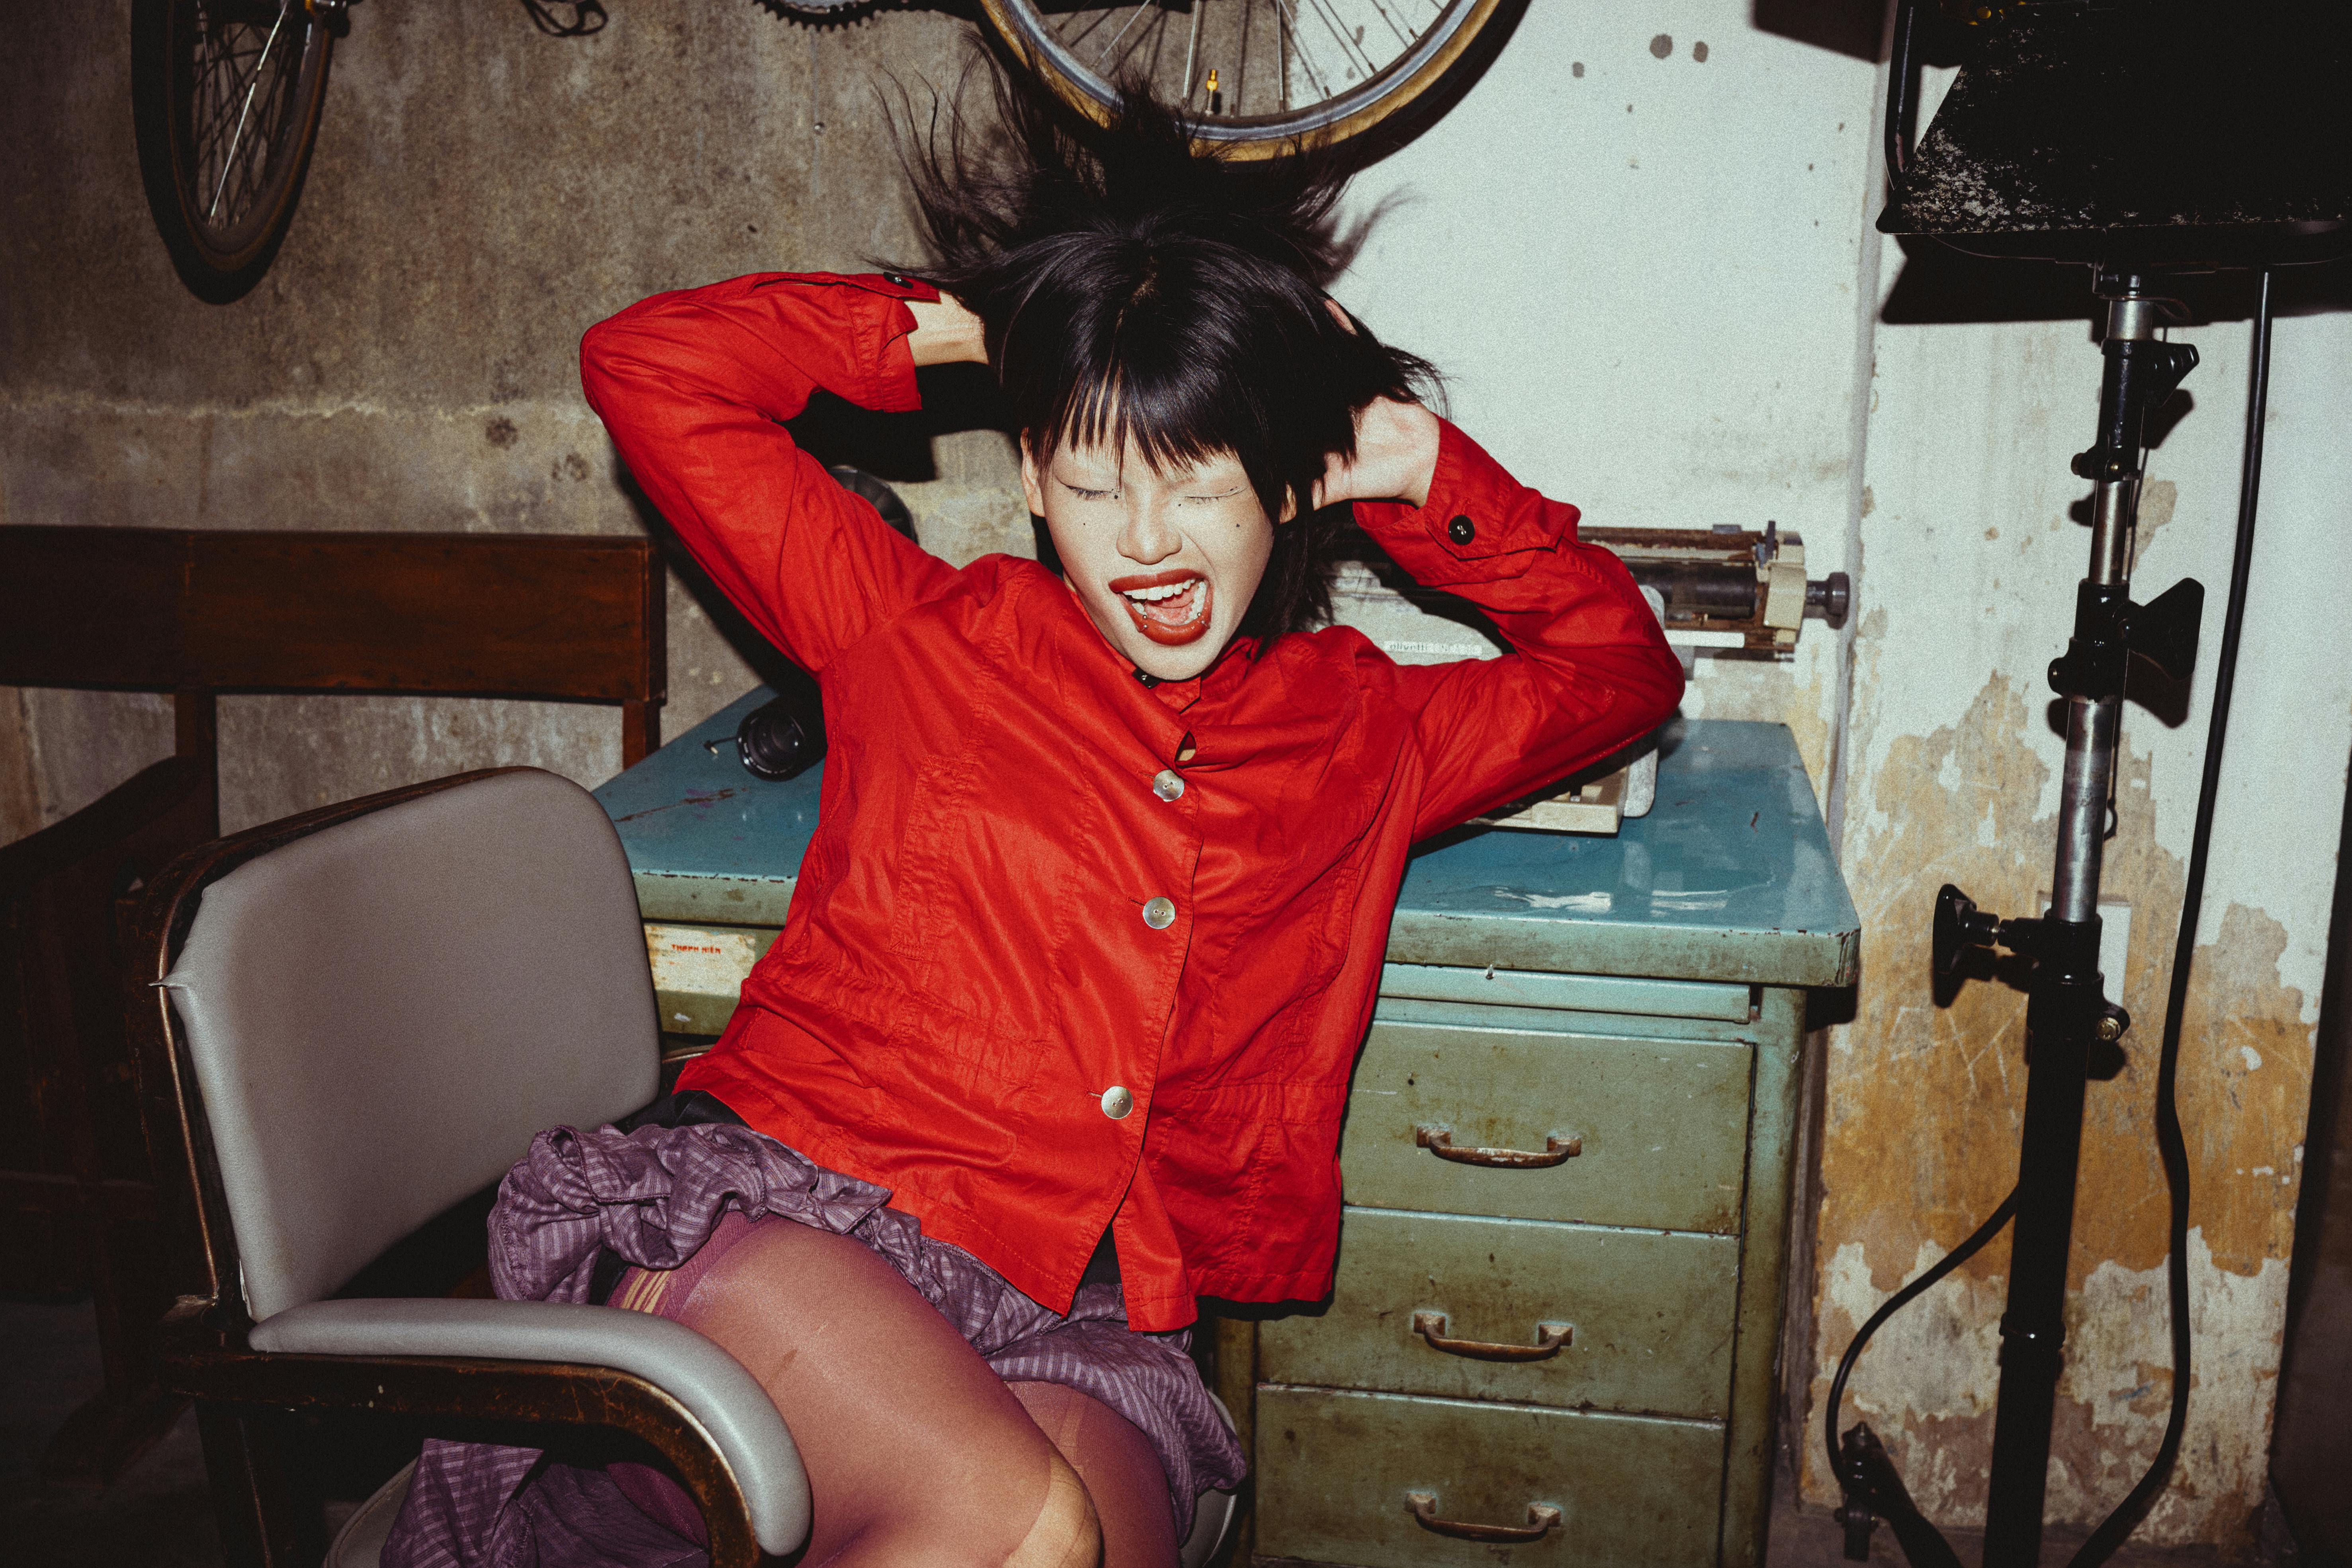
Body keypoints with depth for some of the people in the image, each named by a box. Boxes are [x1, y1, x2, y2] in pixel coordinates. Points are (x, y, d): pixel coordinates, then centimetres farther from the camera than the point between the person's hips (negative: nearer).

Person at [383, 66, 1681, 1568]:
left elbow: (1620, 667, 30)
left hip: (1074, 1331, 3)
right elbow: (650, 366, 14)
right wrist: (963, 321, 14)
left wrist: (1428, 476, 19)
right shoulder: (922, 631, 11)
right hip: (769, 1223, -2)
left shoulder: (1362, 733, 17)